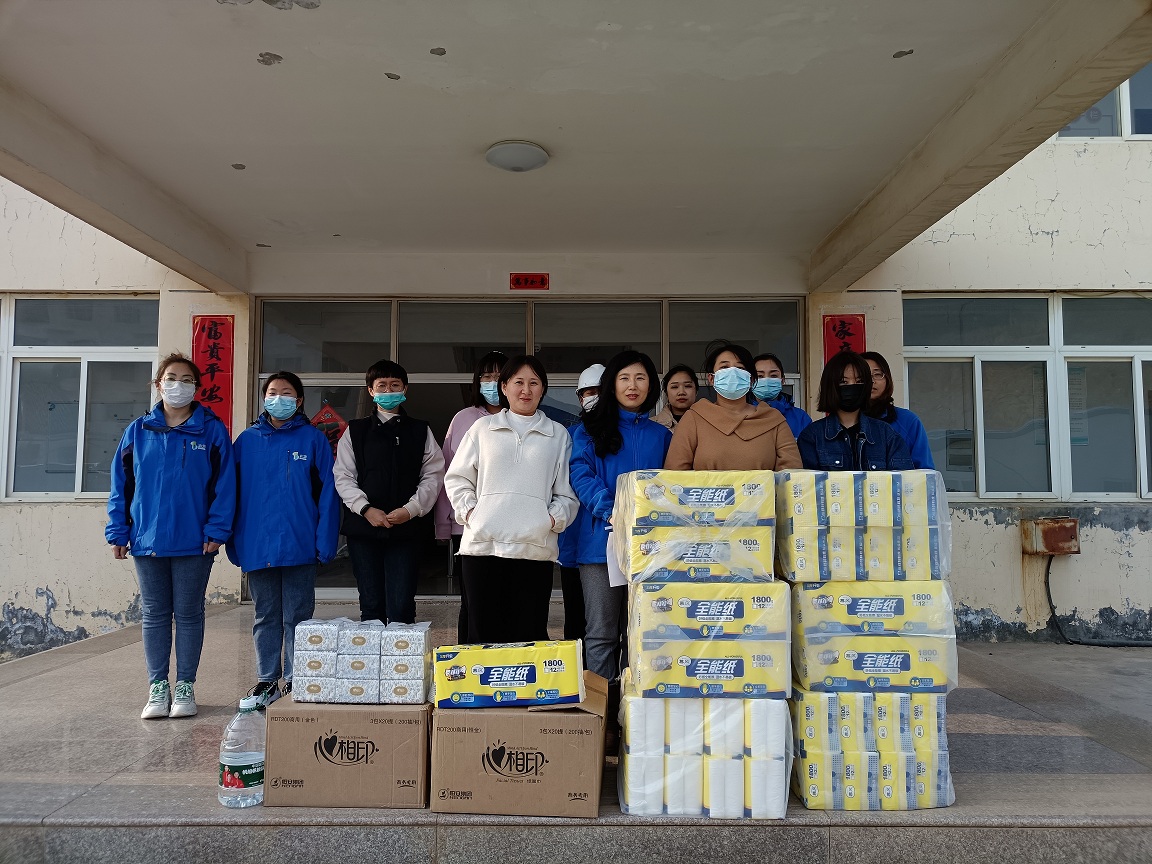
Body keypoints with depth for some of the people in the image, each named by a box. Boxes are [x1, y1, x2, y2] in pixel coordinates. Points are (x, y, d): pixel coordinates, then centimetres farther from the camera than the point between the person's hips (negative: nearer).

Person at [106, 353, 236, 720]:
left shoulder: (212, 430, -2)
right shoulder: (139, 431, 5)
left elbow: (225, 483, -5)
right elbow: (121, 483, 6)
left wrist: (217, 529, -12)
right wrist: (118, 531, 1)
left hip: (194, 541, -2)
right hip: (147, 539, 2)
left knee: (189, 614, 8)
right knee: (155, 614, 10)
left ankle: (185, 686, 20)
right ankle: (157, 688, 21)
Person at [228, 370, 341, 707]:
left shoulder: (313, 439, 0)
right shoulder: (247, 440, 6)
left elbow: (327, 493, -3)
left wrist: (325, 541, -10)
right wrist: (234, 542, 1)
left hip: (299, 548, -2)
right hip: (257, 548, 2)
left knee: (298, 617, 7)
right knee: (265, 617, 13)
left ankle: (295, 681, 17)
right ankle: (266, 679, 23)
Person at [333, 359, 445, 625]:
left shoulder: (420, 431, 11)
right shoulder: (355, 431, 11)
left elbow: (433, 475, 4)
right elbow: (343, 476, 5)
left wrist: (411, 509, -10)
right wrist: (366, 509, -10)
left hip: (405, 530, 0)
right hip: (363, 528, 1)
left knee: (402, 607, -5)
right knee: (371, 605, 5)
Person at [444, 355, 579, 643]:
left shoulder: (558, 435, 14)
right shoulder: (483, 428, 13)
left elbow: (567, 492, 12)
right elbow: (456, 478, 14)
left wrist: (555, 518, -4)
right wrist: (468, 511, 0)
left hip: (535, 547, 0)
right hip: (482, 543, 0)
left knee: (529, 633, 2)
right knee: (483, 631, 3)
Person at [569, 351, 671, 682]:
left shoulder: (661, 435, 16)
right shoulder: (590, 430, 6)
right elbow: (580, 475, -7)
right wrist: (609, 512, -22)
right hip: (603, 542, -3)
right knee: (602, 633, 0)